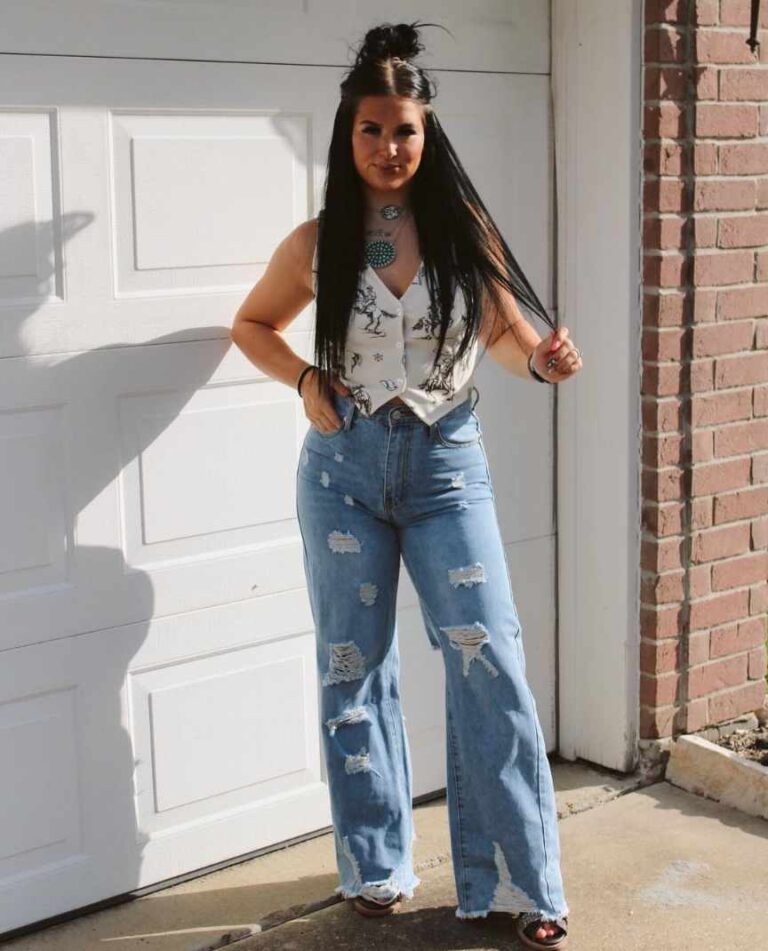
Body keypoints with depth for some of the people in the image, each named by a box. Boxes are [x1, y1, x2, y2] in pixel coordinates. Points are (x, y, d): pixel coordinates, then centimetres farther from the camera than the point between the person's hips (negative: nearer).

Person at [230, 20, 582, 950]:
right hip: (346, 465, 1)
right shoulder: (317, 243, -1)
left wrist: (544, 358, -17)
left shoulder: (464, 229, -3)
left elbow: (504, 332, 6)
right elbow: (251, 325, 13)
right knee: (353, 667, 9)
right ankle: (375, 866, 26)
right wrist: (306, 379, -5)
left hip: (446, 463, -1)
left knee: (489, 663, -6)